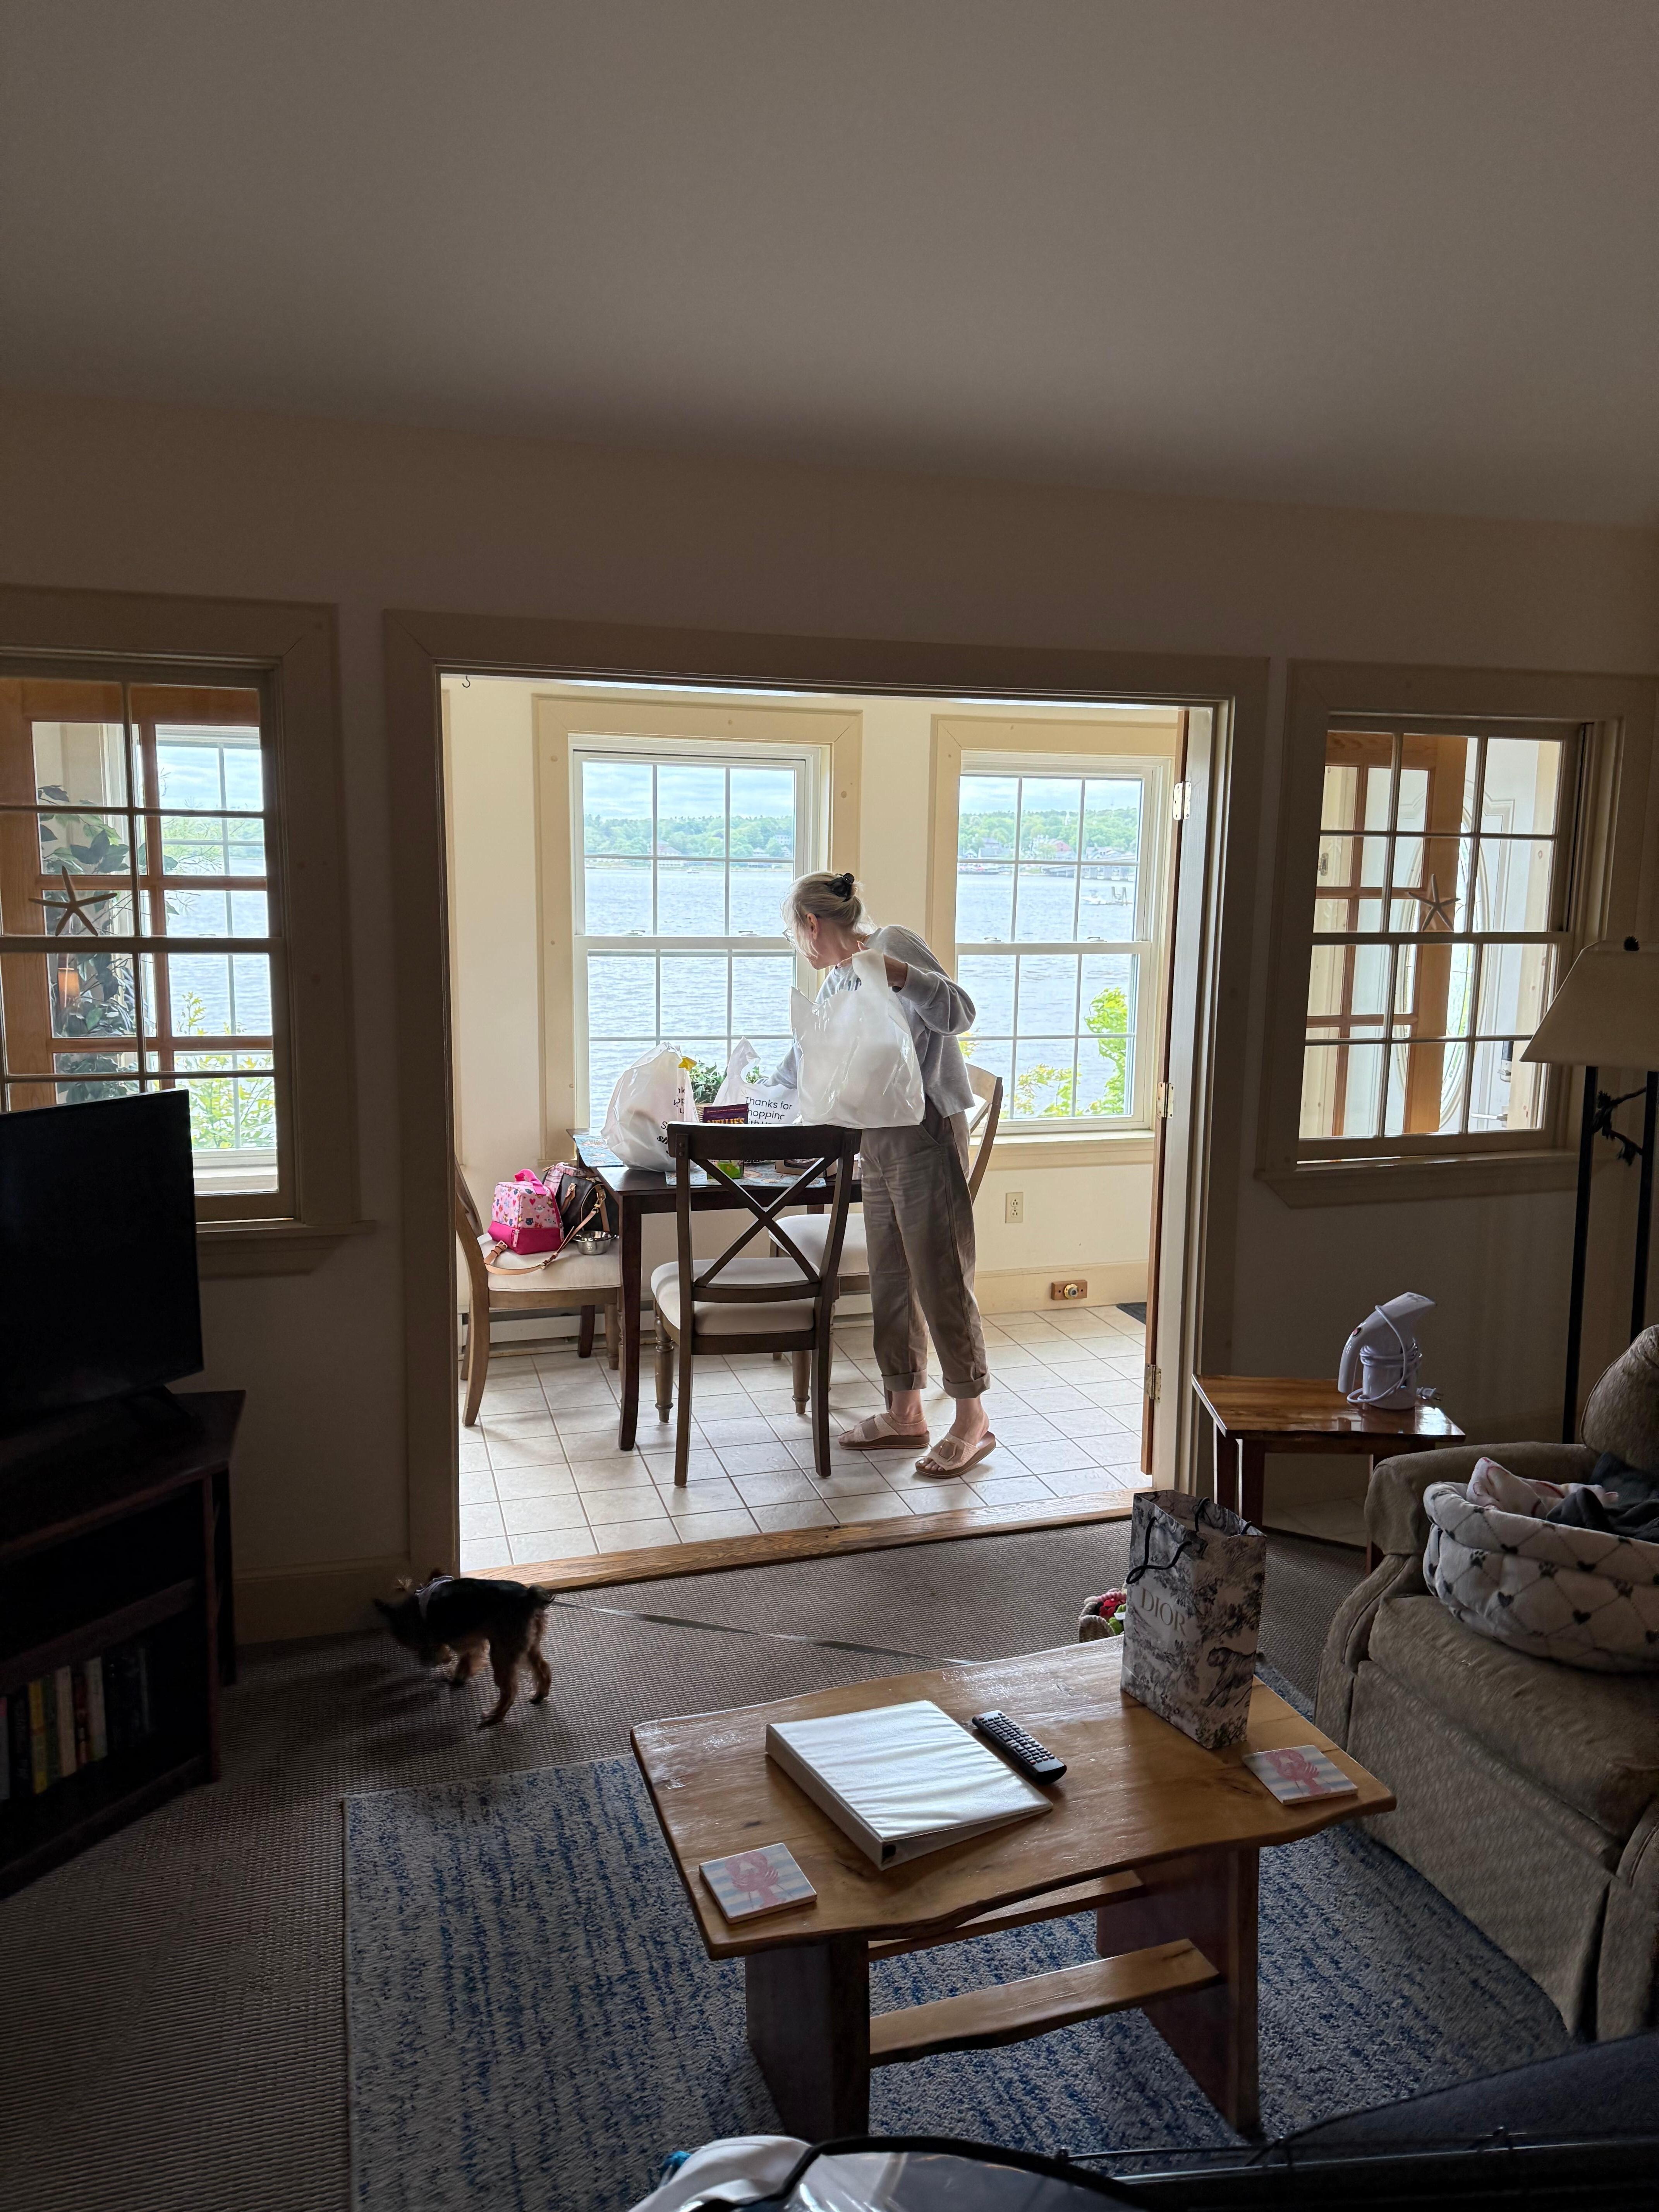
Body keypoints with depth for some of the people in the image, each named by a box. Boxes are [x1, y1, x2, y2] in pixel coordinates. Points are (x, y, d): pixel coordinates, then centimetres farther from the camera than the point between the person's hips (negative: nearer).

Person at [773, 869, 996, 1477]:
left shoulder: (894, 945, -8)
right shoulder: (839, 980, 19)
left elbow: (959, 1014, -18)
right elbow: (808, 1052, 32)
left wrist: (899, 975, -32)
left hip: (926, 1136, -9)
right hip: (878, 1141, 9)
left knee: (940, 1279, -5)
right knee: (890, 1281, 11)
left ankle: (972, 1423, 4)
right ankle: (904, 1414, 20)